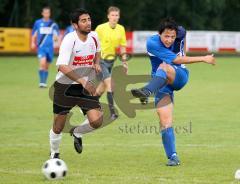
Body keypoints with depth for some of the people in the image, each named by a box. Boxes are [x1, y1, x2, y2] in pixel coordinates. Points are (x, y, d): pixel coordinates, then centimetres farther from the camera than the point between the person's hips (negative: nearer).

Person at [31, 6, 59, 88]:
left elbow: (56, 36, 7)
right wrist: (33, 43, -1)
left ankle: (44, 82, 22)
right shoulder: (38, 23, 5)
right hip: (41, 47, -2)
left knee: (46, 66, 9)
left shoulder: (53, 24, 6)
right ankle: (41, 82, -17)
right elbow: (34, 34, 14)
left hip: (50, 47, 2)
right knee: (42, 63, -21)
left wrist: (56, 38, -16)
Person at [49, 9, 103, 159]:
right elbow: (62, 67, -33)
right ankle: (54, 154, 35)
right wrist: (83, 81, -40)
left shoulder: (93, 37, -4)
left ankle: (77, 133, 20)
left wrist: (97, 64, 0)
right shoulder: (69, 40, -21)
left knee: (97, 121, -14)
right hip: (65, 86, -4)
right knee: (58, 127, 7)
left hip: (87, 86, 4)